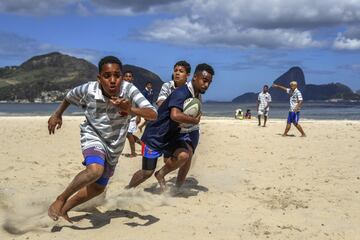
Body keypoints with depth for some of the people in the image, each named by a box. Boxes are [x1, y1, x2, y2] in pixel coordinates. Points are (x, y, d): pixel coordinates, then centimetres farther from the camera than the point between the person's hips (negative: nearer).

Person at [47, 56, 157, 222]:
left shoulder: (129, 90, -28)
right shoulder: (89, 90, -23)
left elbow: (153, 115, -38)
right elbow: (70, 96, 1)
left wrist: (131, 110, -54)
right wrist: (57, 114, 10)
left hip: (114, 144, 3)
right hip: (92, 136, -3)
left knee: (98, 187, 16)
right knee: (95, 170, -34)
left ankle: (64, 209, 38)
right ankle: (60, 200, -13)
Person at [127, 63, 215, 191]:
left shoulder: (195, 96, 1)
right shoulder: (181, 93, -27)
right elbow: (175, 115, -45)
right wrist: (195, 120, -30)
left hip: (172, 134, 7)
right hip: (155, 136, -7)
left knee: (185, 154, -22)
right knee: (147, 172, 3)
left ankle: (161, 174, 3)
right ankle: (127, 190, 31)